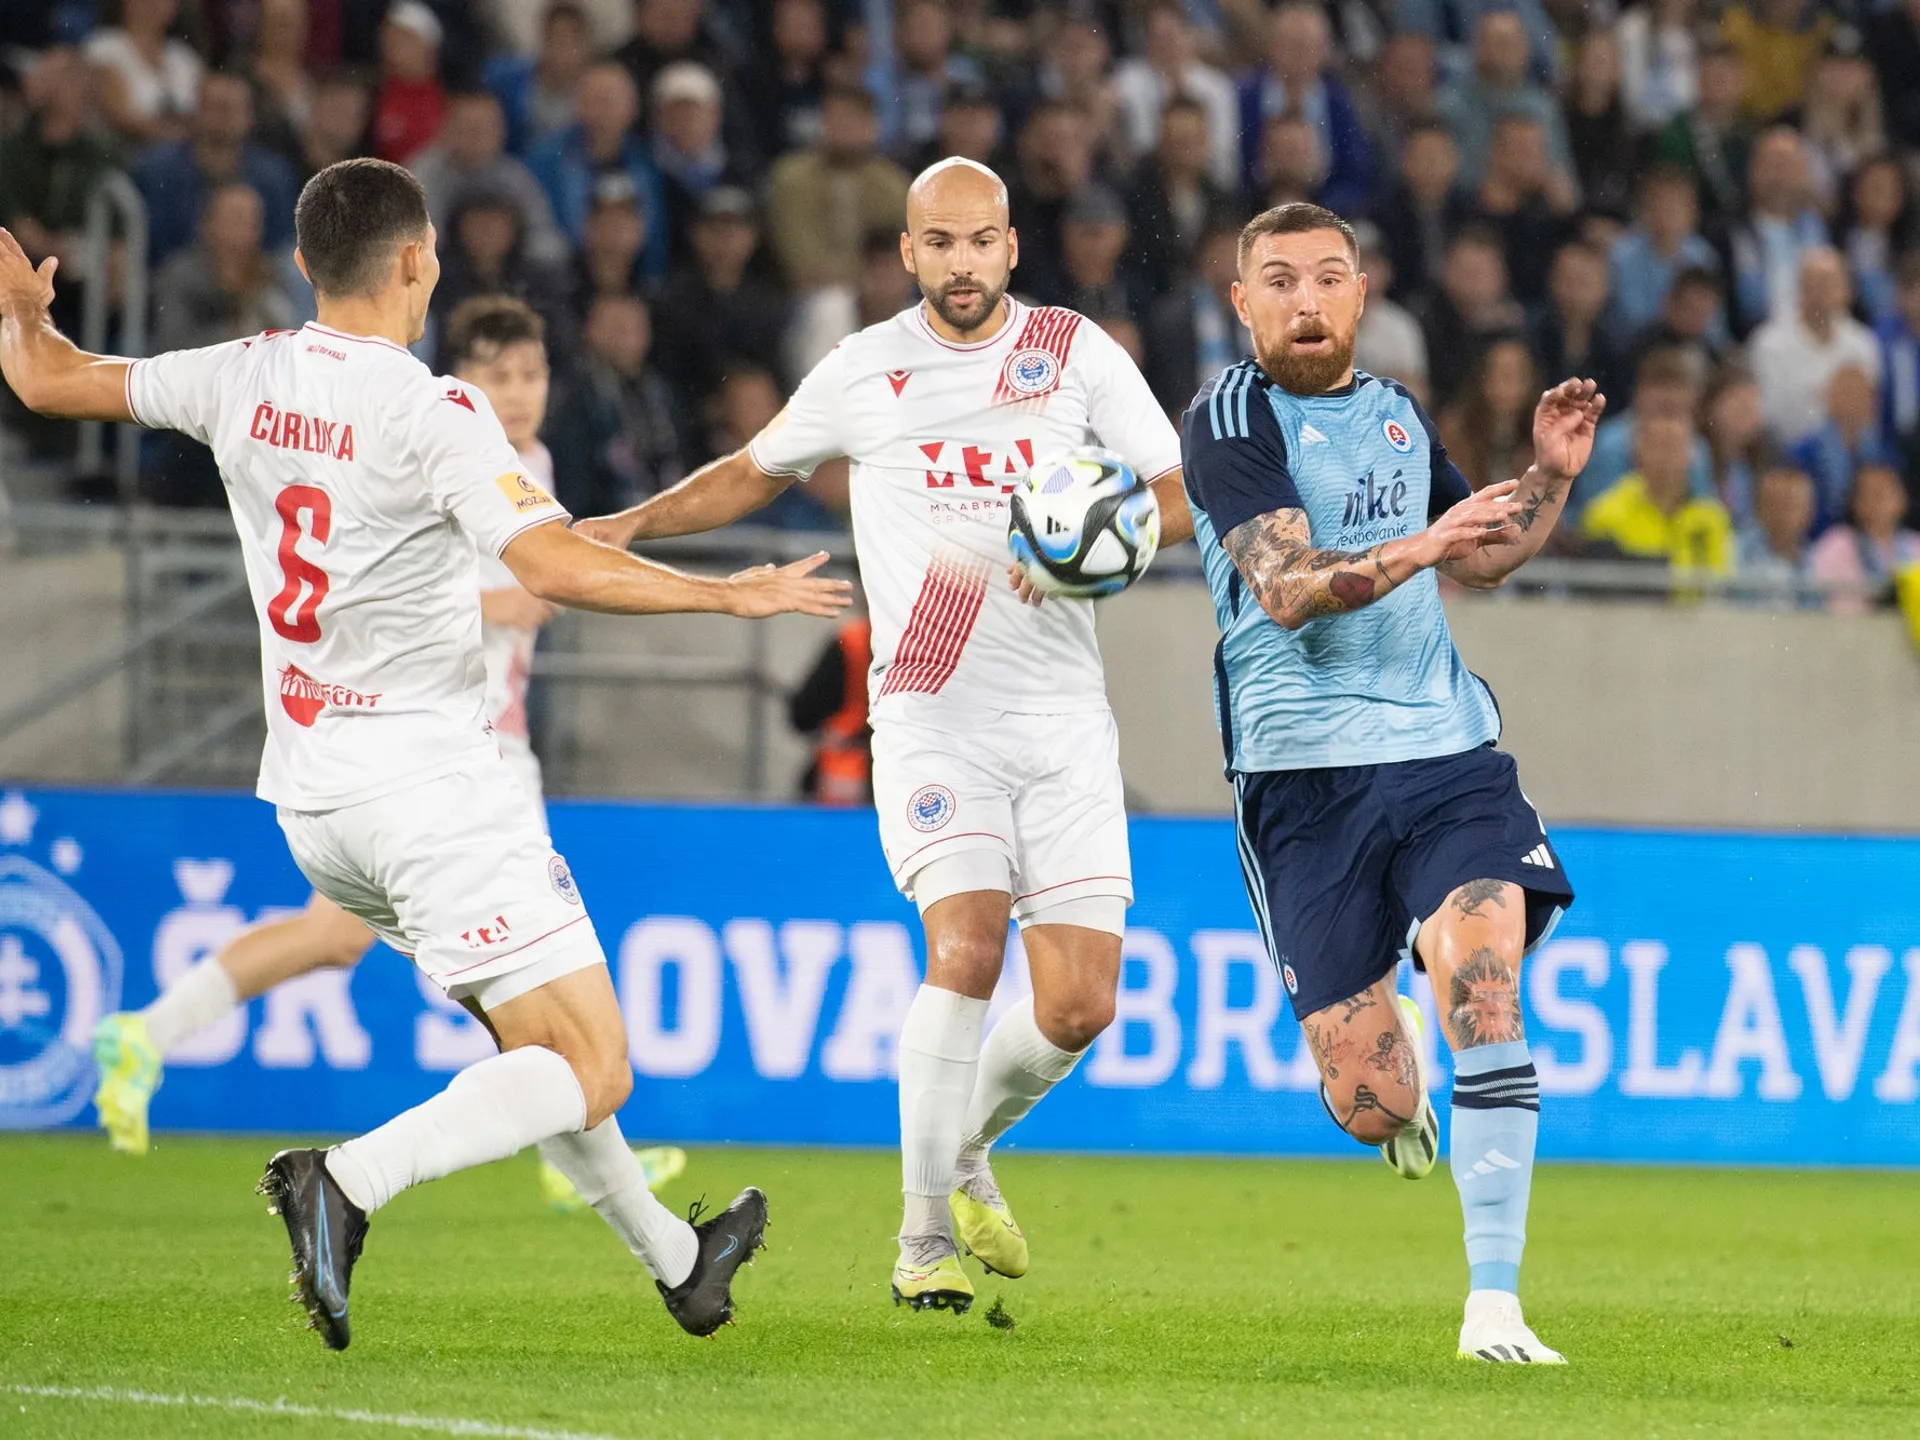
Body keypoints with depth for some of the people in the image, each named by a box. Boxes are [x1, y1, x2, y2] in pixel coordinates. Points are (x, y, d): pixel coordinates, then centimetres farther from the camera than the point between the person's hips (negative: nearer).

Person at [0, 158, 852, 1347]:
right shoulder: (435, 415, -17)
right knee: (591, 1070, -10)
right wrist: (731, 594, -19)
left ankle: (675, 1259, 34)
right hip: (432, 788, -8)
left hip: (311, 799, 8)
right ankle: (349, 1182, -28)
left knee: (538, 1037, 23)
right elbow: (559, 567, -28)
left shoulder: (243, 381, 2)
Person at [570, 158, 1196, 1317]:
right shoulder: (865, 373, 6)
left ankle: (968, 1153, 27)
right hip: (933, 712, -2)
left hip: (1064, 717, 2)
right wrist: (631, 524, 12)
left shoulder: (1077, 353, 6)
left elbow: (1180, 499, 5)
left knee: (1081, 1002, -4)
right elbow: (757, 472, 23)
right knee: (968, 946, -22)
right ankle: (925, 1236, -11)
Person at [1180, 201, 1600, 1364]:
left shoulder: (1397, 414, 16)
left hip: (1446, 748, 4)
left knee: (1482, 991, -20)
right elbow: (1285, 589, -18)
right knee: (1370, 1109, -3)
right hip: (1305, 772, -4)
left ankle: (1494, 1304, -18)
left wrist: (1550, 477, 13)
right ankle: (1387, 1049, 37)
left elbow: (1480, 564, 30)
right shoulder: (1231, 420, -4)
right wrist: (1417, 548, -31)